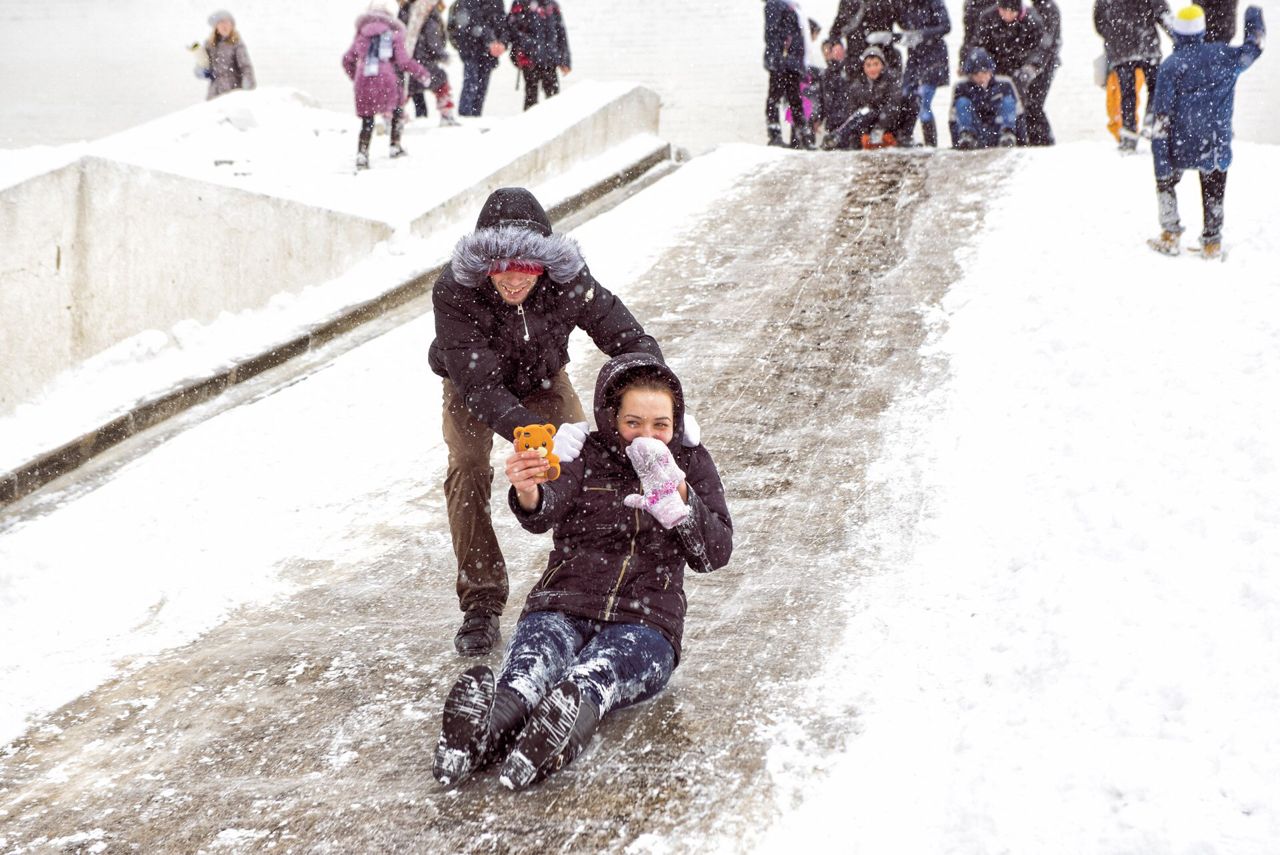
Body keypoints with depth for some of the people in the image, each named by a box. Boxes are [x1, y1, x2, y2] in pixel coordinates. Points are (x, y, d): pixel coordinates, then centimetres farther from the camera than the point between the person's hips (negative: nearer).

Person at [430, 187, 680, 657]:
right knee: (467, 470, -21)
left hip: (543, 380, 2)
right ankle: (481, 603, -9)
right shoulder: (454, 292, -40)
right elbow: (480, 388, -44)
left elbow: (631, 339, -28)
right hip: (473, 388, -1)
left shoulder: (568, 281, -35)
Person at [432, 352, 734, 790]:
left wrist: (679, 499, -12)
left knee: (594, 677, -40)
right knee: (530, 672, -38)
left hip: (644, 623, 0)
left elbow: (714, 554, 7)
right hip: (561, 606, 1)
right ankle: (482, 728, -70)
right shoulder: (583, 455, 10)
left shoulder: (691, 464, 17)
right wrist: (529, 495, -38)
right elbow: (546, 511, -12)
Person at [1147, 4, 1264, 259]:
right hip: (1216, 147, 2)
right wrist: (1254, 17, 38)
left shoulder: (1170, 65, -11)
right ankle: (1212, 242, 23)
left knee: (1166, 183, 21)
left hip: (1181, 146, -2)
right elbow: (1253, 48, 19)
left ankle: (1170, 237, 17)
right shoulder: (1223, 56, -3)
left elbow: (1163, 116, -14)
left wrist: (1161, 162, -12)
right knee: (1213, 193, 19)